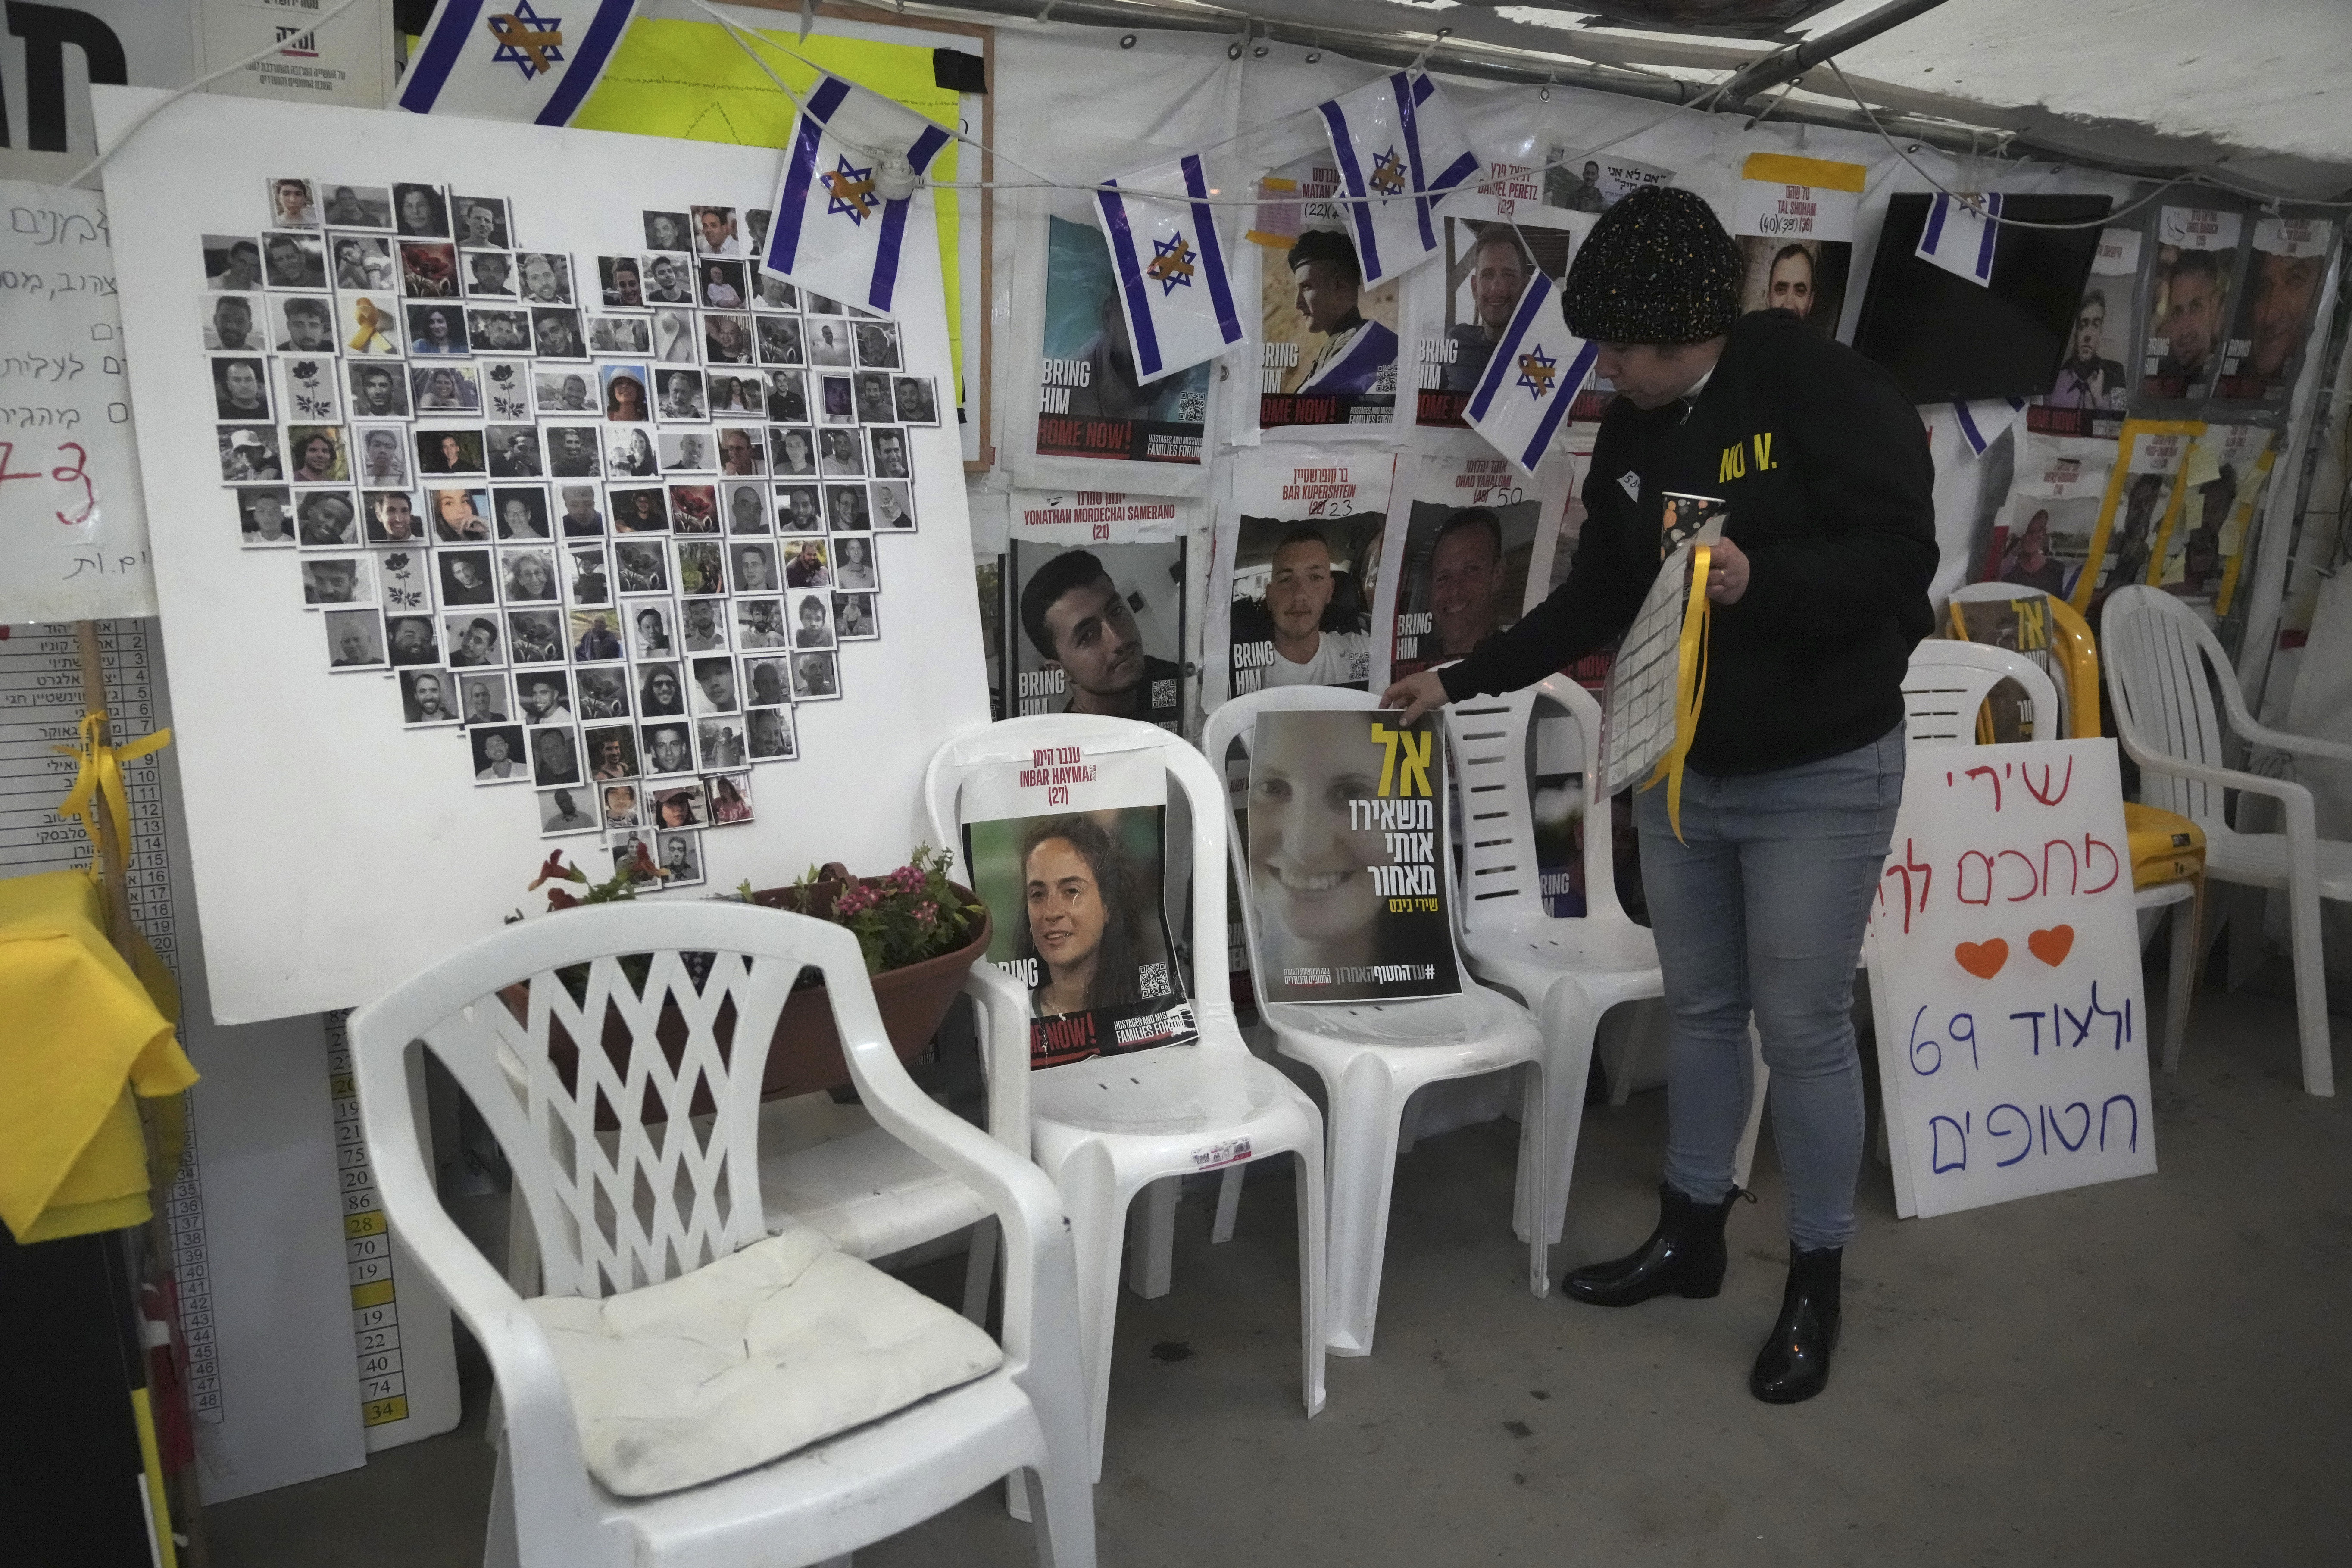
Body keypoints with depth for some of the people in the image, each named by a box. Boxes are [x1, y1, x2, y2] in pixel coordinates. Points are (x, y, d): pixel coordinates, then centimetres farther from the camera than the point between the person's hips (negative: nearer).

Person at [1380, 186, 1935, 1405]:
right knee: (1700, 1008, 15)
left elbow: (1898, 559, -18)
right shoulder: (1630, 435, 5)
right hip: (1678, 768, 6)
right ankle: (1689, 1235, 33)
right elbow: (1595, 603, 12)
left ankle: (1816, 1280, 21)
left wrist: (1759, 581, -33)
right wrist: (1460, 680, 10)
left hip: (1820, 776, -6)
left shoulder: (1824, 389, -14)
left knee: (1802, 1029, 1)